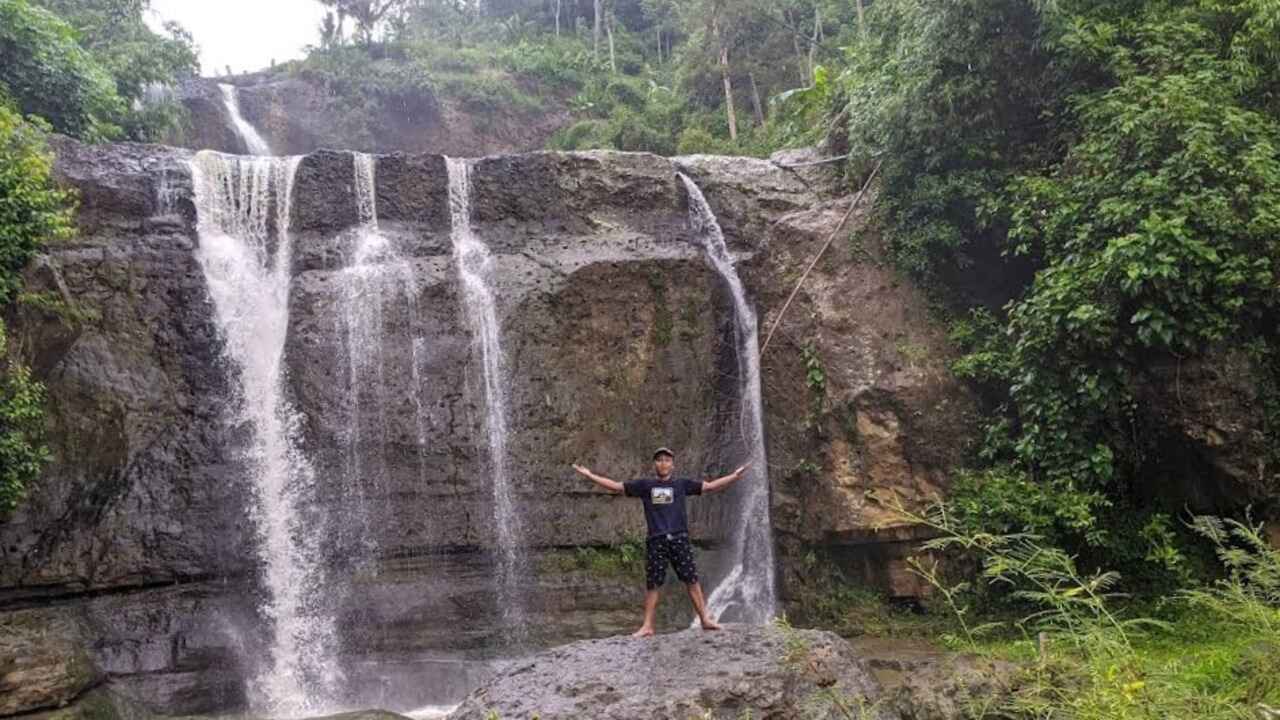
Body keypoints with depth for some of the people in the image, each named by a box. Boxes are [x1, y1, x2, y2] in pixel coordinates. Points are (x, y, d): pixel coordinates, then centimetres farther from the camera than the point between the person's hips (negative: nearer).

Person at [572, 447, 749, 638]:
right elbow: (616, 486, 9)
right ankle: (648, 626, 9)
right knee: (652, 584, 2)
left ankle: (705, 619, 8)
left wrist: (734, 477, 4)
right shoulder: (645, 485, 8)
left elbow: (710, 486, 10)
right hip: (656, 541, 0)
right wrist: (590, 476, 4)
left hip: (679, 539, 0)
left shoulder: (682, 484, 9)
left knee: (692, 580, 0)